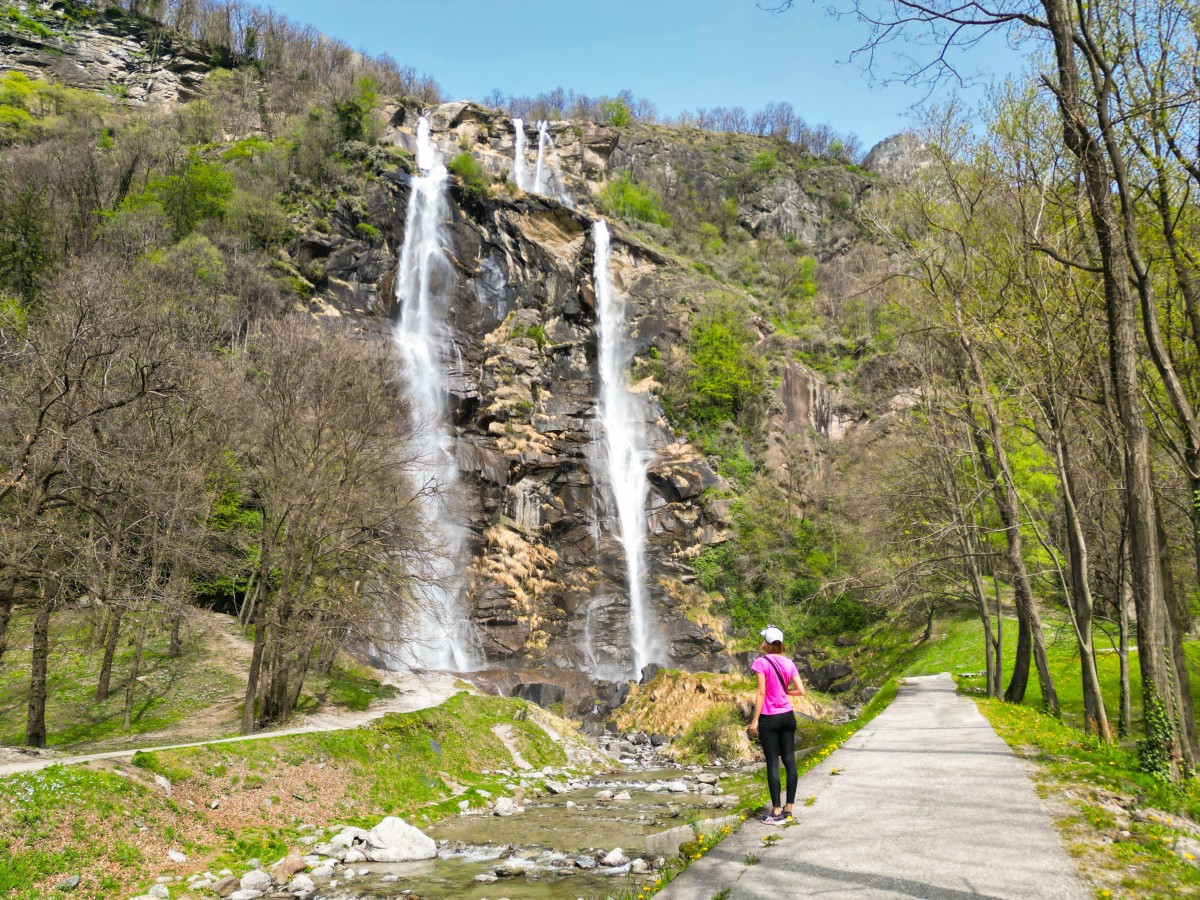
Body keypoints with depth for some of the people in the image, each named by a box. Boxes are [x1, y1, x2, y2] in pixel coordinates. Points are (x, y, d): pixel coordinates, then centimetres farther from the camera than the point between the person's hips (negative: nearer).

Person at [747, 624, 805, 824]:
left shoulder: (762, 662, -11)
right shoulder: (789, 663, 4)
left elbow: (761, 693, -13)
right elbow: (801, 691, 0)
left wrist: (755, 720, -10)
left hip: (770, 718, -5)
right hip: (788, 717, 5)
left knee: (773, 763, -1)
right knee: (789, 760, 9)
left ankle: (777, 812, 2)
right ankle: (788, 808, 15)